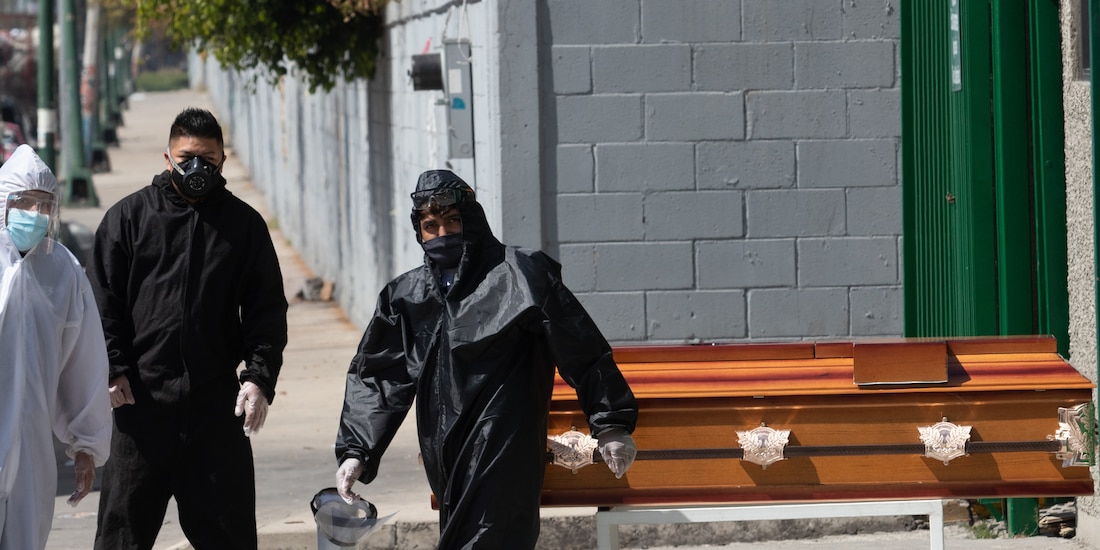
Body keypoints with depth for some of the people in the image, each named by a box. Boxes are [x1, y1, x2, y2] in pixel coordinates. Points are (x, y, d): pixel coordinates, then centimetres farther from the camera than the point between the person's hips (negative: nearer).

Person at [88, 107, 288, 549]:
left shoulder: (244, 224, 9)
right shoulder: (128, 216, 5)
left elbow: (267, 309, 8)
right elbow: (102, 301, 4)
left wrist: (260, 377, -5)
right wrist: (112, 369, -7)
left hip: (216, 397, 1)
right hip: (141, 394, -1)